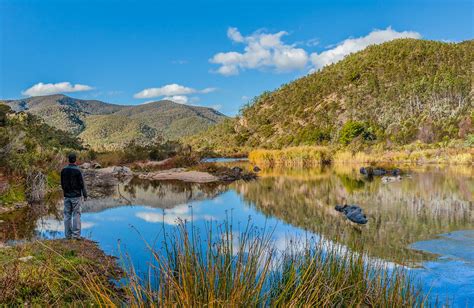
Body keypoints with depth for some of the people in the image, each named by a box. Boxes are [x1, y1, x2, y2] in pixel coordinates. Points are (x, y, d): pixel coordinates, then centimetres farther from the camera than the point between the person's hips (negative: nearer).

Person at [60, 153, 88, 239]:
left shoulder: (63, 170, 2)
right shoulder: (77, 171, -12)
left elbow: (62, 183, 10)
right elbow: (82, 184, -10)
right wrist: (85, 195, -1)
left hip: (67, 196, 4)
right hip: (76, 196, -4)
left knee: (67, 215, 9)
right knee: (76, 215, -1)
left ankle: (68, 235, 13)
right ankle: (76, 234, -3)